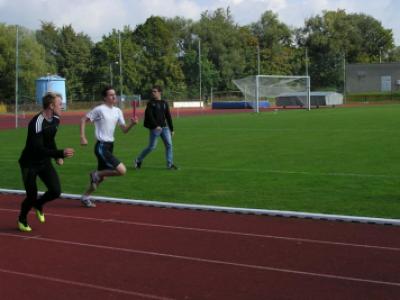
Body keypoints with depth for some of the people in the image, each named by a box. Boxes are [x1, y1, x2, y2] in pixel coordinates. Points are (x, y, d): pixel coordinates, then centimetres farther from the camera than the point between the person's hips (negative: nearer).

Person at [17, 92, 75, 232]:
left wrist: (57, 156, 3)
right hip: (30, 164, -6)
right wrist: (61, 153, -38)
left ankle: (38, 205, 26)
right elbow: (38, 149, -33)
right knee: (32, 196, -3)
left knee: (56, 191, -7)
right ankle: (22, 220, 28)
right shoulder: (37, 123, -28)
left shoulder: (56, 120, -2)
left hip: (45, 162, 7)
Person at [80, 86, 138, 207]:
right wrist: (83, 137, -15)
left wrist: (132, 124, -11)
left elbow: (124, 130, 8)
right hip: (102, 146, -8)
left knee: (101, 176, 15)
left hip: (110, 146, 8)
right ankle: (96, 174, 2)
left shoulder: (117, 111, 9)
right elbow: (83, 120, -6)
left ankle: (85, 197, 30)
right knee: (122, 170, -18)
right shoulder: (99, 109, -11)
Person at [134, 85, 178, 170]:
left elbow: (168, 117, 14)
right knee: (152, 146, -2)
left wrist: (171, 129, 14)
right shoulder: (151, 103, -3)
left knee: (169, 144, -2)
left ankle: (170, 164, 3)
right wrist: (156, 126, -24)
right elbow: (149, 115, -13)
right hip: (154, 128, -5)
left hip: (164, 127, 5)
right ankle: (138, 160, 16)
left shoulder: (164, 103, 11)